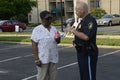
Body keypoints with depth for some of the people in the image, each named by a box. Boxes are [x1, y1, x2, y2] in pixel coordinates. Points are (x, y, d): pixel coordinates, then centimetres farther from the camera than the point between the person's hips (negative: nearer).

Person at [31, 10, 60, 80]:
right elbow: (34, 45, -9)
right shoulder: (37, 30, -5)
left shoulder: (54, 29, 10)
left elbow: (58, 41, 20)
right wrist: (36, 59, -15)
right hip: (42, 59, -5)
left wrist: (58, 39, -5)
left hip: (53, 58, 5)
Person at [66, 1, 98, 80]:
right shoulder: (83, 20, 15)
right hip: (82, 52, 10)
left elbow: (86, 37, -28)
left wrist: (73, 30, -20)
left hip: (88, 53, -10)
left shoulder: (90, 20, -17)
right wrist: (73, 30, 7)